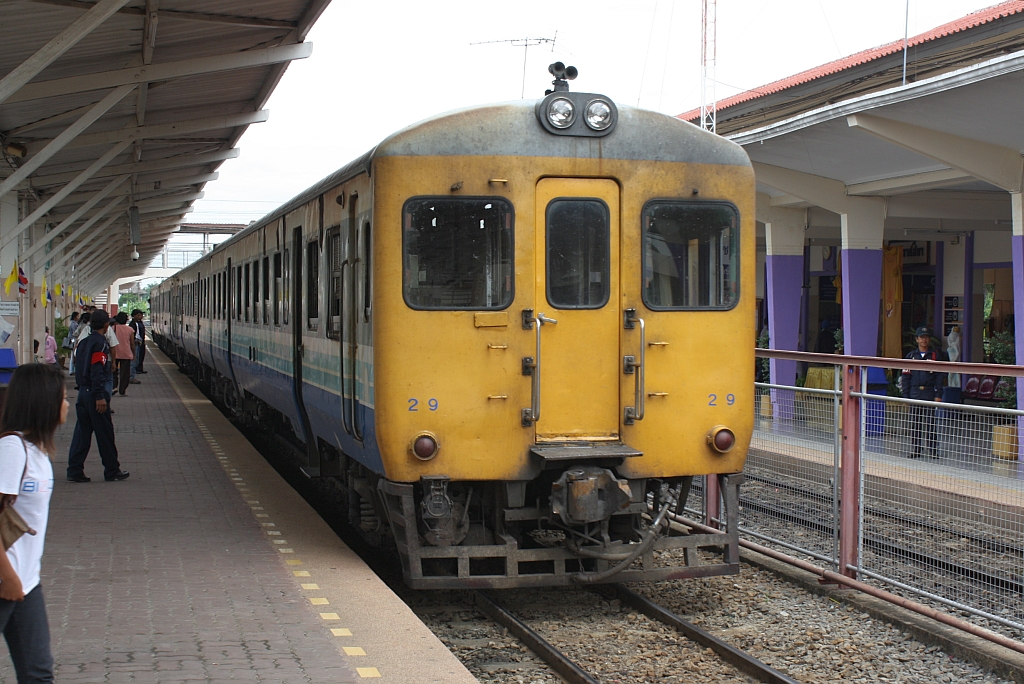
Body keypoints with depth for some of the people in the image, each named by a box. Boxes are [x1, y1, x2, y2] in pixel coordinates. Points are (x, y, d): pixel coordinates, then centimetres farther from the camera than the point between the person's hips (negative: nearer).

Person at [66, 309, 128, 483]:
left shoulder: (84, 342, 12)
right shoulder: (100, 343, -14)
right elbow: (97, 372, -20)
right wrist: (100, 397, -21)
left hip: (82, 392, 8)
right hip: (95, 394, -8)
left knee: (82, 432, 9)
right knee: (105, 434, 1)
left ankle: (74, 471, 7)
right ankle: (112, 471, 9)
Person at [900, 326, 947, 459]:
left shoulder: (936, 355, 6)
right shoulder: (911, 356, 10)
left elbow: (940, 376, 3)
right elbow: (905, 377, 10)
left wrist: (938, 395, -5)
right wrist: (906, 396, 3)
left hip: (930, 393, -2)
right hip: (914, 394, 2)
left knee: (930, 423, -5)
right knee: (915, 423, 3)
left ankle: (932, 450, -2)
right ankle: (915, 450, 9)